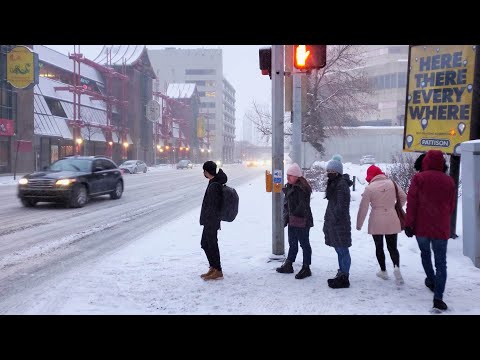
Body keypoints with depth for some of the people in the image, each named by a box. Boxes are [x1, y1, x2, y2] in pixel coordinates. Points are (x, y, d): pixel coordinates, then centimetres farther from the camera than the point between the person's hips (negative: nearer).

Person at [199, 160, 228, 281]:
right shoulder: (217, 183, 11)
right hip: (209, 221, 10)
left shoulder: (214, 186, -21)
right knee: (205, 244, 18)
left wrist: (212, 224, -21)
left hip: (211, 222, -10)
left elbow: (213, 207, -23)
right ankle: (213, 268, 27)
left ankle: (218, 271, 9)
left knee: (212, 245, -1)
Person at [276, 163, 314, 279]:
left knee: (304, 244, 4)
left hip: (302, 221, -9)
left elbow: (303, 206, -21)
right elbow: (286, 202, 16)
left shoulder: (303, 189, -18)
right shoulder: (289, 186, 9)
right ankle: (288, 265, 31)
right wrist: (286, 217, 10)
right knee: (292, 243, 19)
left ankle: (306, 268, 15)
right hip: (292, 221, 9)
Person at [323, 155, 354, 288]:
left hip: (340, 224, -10)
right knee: (340, 250, 16)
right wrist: (328, 221, 17)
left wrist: (333, 219, -16)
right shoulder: (333, 183, 17)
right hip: (333, 223, 10)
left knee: (342, 251, -4)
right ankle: (341, 275, 25)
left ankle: (344, 278, 2)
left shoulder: (342, 185, -14)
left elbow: (341, 206, -19)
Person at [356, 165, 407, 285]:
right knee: (392, 247, 9)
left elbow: (363, 208, -8)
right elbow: (403, 197, 7)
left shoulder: (369, 188, -11)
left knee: (379, 247, 15)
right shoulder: (392, 183, -2)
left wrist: (359, 224, 2)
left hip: (376, 222, -2)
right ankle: (396, 267, -15)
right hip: (392, 222, 2)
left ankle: (383, 271, 23)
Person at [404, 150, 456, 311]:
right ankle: (438, 297, -7)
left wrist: (408, 224, -4)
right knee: (441, 263, 2)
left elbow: (411, 203, -10)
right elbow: (451, 207, 11)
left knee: (425, 253, 25)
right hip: (441, 229, 1)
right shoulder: (449, 181, 3)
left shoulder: (419, 178, -7)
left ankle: (431, 280, 37)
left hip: (421, 227, -1)